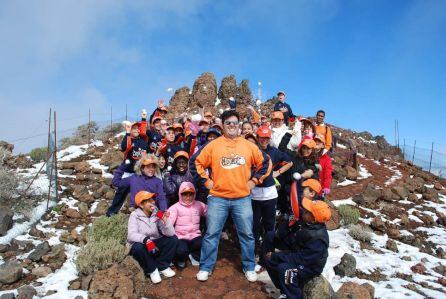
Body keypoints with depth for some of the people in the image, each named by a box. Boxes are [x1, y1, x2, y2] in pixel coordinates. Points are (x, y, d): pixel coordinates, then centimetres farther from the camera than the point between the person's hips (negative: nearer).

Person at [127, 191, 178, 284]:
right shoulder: (135, 215, -13)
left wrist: (165, 221, -35)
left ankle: (162, 266, -2)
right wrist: (145, 239, -47)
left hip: (156, 245, 3)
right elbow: (131, 235, -30)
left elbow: (170, 233, -18)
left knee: (173, 239, -18)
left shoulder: (157, 214, -8)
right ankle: (152, 270, -8)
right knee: (138, 247, -35)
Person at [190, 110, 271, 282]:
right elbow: (195, 163, 3)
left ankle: (249, 267, 27)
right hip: (217, 198, -1)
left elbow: (265, 163, 13)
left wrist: (254, 180, 6)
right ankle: (205, 267, 21)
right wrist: (206, 181, -1)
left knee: (247, 234, 9)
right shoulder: (213, 145, -1)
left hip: (243, 199, 1)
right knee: (211, 234, 6)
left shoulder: (249, 146, 4)